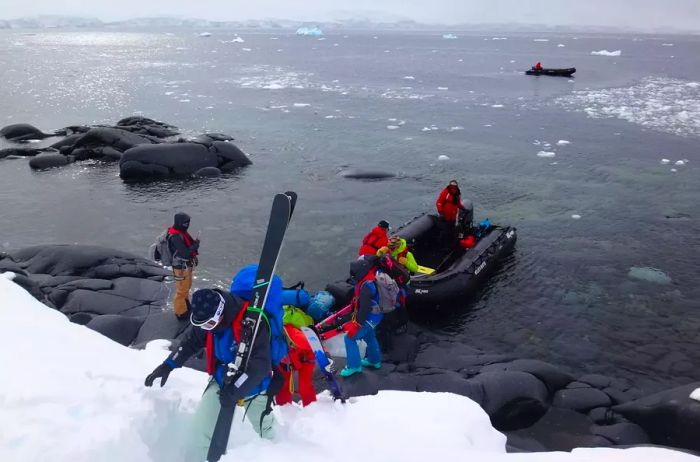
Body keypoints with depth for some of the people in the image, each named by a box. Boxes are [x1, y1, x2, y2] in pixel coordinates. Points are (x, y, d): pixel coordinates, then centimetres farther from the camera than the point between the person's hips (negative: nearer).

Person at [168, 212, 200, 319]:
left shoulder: (181, 232, 0)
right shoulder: (176, 237, -29)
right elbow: (185, 253, -32)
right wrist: (196, 244, -22)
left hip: (186, 266, 10)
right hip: (181, 268, -10)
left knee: (187, 287, 26)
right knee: (181, 291, 6)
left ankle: (185, 306, 45)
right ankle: (181, 313, 21)